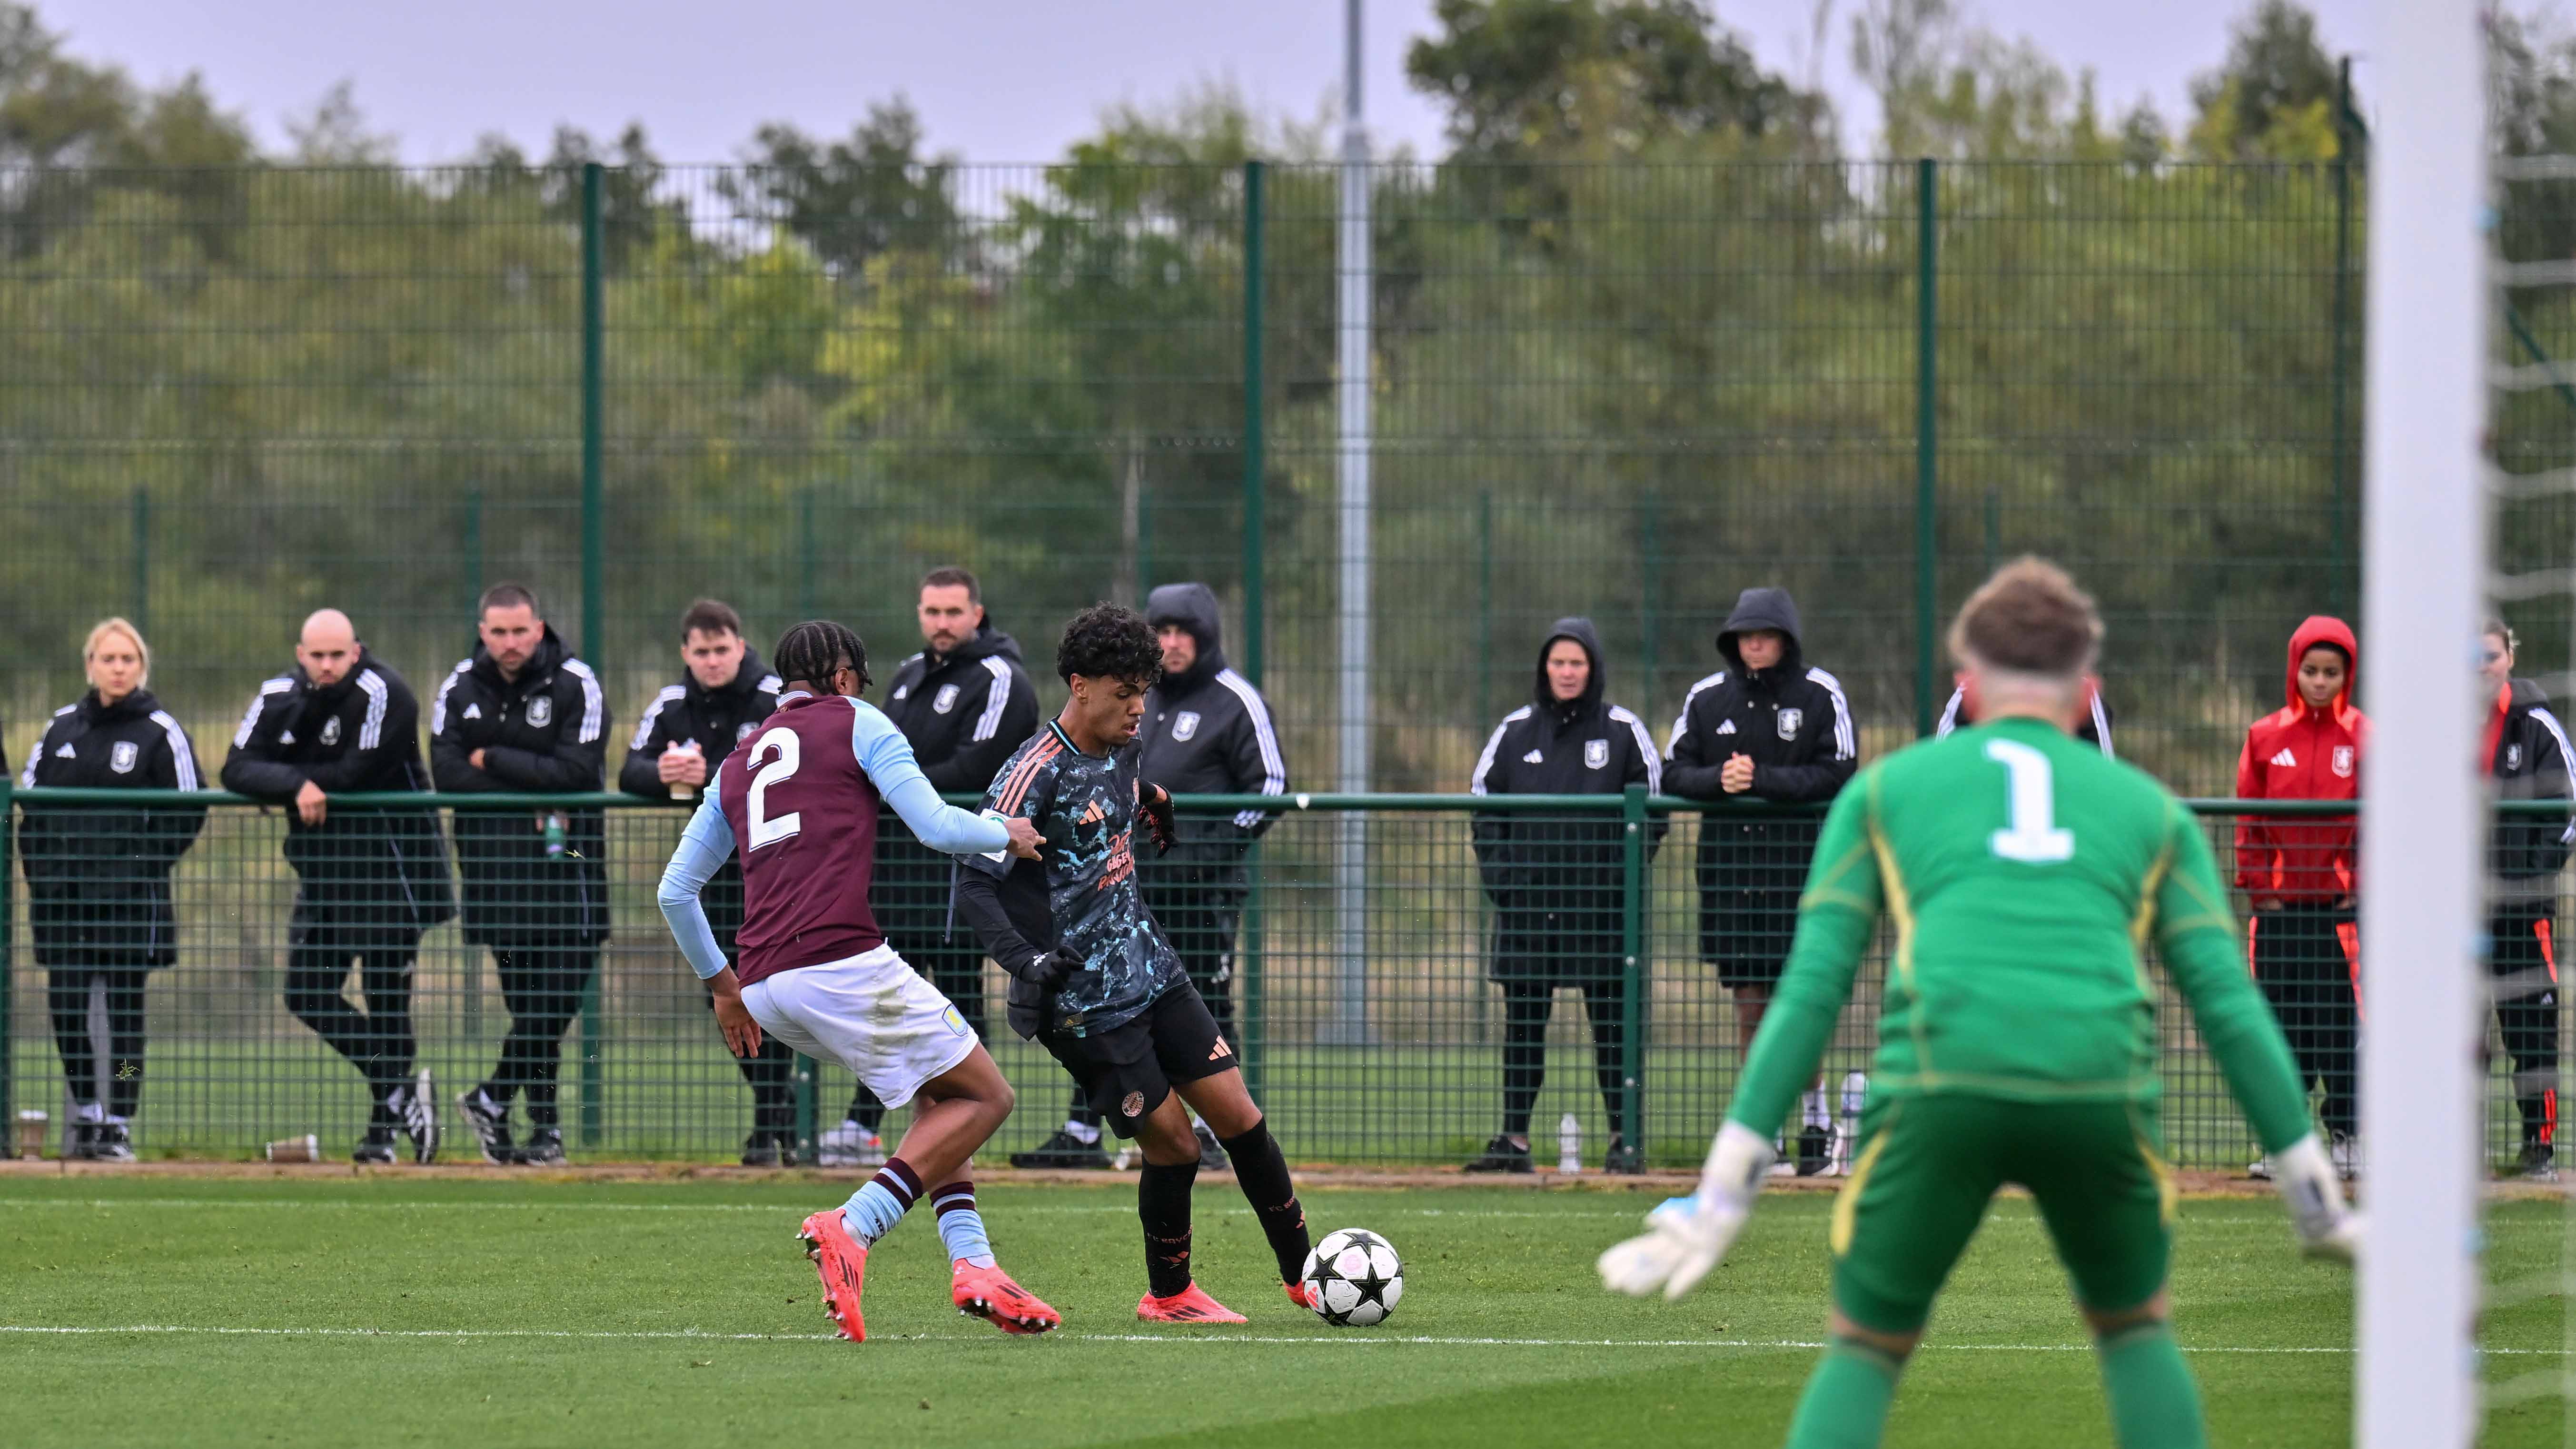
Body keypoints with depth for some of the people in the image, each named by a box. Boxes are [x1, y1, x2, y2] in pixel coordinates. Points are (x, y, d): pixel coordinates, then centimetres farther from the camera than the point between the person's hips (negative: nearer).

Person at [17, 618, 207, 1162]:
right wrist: (38, 866, 5)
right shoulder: (63, 727, 11)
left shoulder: (160, 731, -1)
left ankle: (119, 1125, 4)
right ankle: (85, 1113, 18)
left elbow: (188, 812, -2)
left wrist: (143, 864, -9)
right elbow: (29, 800, 16)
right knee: (65, 1006, 3)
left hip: (130, 894, -4)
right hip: (63, 893, 4)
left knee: (124, 1008, -1)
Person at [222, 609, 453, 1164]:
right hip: (323, 867, 7)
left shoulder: (381, 693, -14)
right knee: (308, 994, 3)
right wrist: (296, 785, -22)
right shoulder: (281, 697, 4)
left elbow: (356, 775, -20)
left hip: (388, 863, -7)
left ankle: (383, 1127, 5)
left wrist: (303, 780, -7)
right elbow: (237, 770, -6)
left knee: (386, 994, -4)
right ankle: (401, 1090, 13)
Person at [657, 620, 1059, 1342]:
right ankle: (853, 1229, -17)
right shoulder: (856, 722, 7)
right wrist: (1006, 835, 18)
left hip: (763, 983, 7)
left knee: (940, 1094, 22)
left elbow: (675, 891, 26)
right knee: (983, 1096, 3)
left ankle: (971, 1262, 5)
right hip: (841, 957, -7)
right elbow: (937, 826, -2)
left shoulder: (738, 764, 25)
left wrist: (721, 983, 36)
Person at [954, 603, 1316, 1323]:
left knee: (1238, 1114, 4)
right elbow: (975, 885, -22)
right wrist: (1026, 959, -32)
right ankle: (1168, 1295, 18)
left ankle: (1303, 1275, 16)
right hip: (1086, 1002, -7)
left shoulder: (1120, 752, 5)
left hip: (1153, 972, 7)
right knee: (1173, 1146, -4)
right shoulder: (1037, 775, -19)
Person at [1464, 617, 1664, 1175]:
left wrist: (1623, 873, -6)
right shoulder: (1516, 731, 9)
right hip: (1527, 898, 2)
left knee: (1613, 1018, -1)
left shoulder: (1623, 731, 3)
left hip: (1601, 901, -2)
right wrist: (1500, 874, 1)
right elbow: (1483, 804, 13)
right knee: (1523, 1019, 3)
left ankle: (1625, 1136, 5)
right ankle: (1514, 1139, 5)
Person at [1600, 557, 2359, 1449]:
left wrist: (1725, 1189, 13)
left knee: (1866, 1350, 14)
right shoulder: (2148, 808, 26)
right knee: (2136, 1327, 26)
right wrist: (2317, 1199, 22)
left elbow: (1810, 990, 15)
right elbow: (2230, 1006, 18)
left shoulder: (1886, 789, 24)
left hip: (1942, 1082, -1)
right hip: (2102, 1089, 1)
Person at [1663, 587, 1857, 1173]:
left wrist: (1761, 780, -15)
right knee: (1749, 1001, 5)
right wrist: (1718, 780, -11)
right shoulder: (1707, 697, 9)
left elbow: (1838, 774, -8)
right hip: (1728, 864, 3)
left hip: (1799, 865, -3)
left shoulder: (1820, 695, 0)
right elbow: (1674, 774, 9)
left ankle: (1815, 1120, 3)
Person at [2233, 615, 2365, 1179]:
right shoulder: (2265, 737, 6)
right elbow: (2250, 821, 8)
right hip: (2281, 906, 2)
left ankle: (2346, 1133, 6)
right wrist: (2259, 889, 1)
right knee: (2283, 1022, 5)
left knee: (2342, 1022, -2)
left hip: (2342, 904, -2)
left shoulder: (2364, 738, 1)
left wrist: (2364, 888, -5)